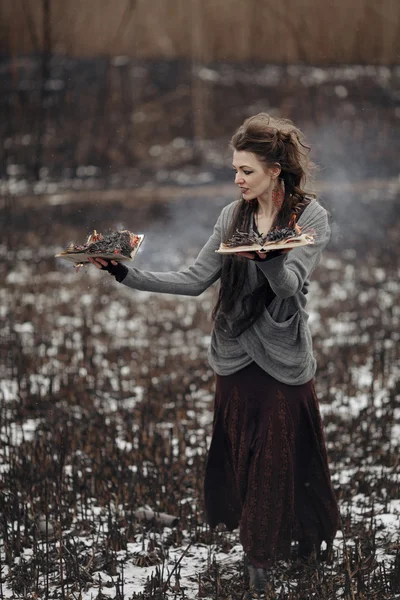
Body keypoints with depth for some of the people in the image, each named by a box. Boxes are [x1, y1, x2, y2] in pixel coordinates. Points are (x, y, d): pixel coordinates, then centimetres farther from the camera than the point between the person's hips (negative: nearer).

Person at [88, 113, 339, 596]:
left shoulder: (310, 217, -9)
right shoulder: (233, 216, 4)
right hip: (235, 355, 4)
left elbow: (290, 284, -22)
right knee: (241, 451, 9)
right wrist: (127, 275, -7)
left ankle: (306, 537, 25)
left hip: (283, 358, -4)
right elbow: (195, 280, 2)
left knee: (282, 455, 5)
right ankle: (257, 551, 24)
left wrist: (265, 254, -44)